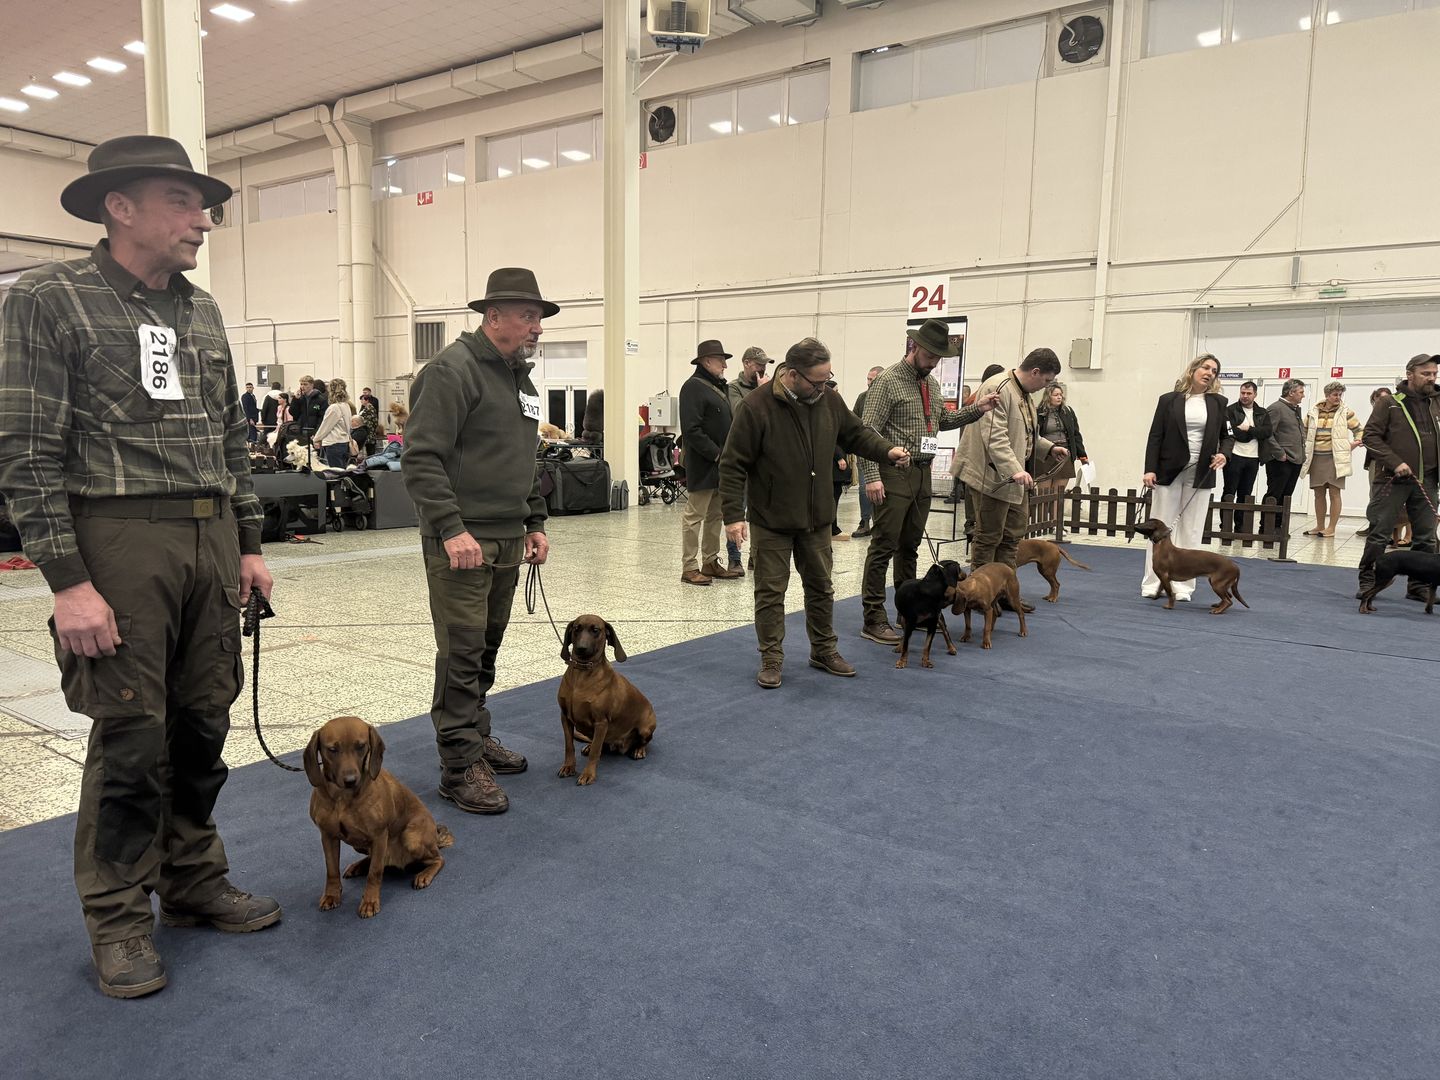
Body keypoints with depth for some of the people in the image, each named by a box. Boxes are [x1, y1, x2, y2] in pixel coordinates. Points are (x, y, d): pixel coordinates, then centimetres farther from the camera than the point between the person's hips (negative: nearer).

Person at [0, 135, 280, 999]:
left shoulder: (203, 311, 14)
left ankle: (195, 882, 28)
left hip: (212, 541, 6)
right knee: (131, 740, 0)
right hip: (121, 542, -5)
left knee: (203, 728, 12)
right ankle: (120, 919, 18)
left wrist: (250, 545, 12)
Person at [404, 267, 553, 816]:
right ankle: (460, 767, 3)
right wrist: (452, 528, -24)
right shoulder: (454, 369, -12)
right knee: (462, 652, -5)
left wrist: (535, 523, 17)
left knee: (486, 648, 16)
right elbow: (422, 458, -18)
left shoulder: (520, 378, 17)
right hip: (461, 540, -8)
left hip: (507, 542, 8)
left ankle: (477, 737, 29)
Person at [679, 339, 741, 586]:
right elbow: (692, 431, -20)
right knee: (695, 515, -4)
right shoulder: (693, 387, -12)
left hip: (720, 465, 9)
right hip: (702, 466, -9)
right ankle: (689, 568, 1)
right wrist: (717, 455, -18)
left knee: (715, 515, 14)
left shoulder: (719, 387, 18)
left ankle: (710, 562, 23)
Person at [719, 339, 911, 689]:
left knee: (821, 587, 16)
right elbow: (732, 465, -16)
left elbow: (856, 433, 13)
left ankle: (824, 650, 31)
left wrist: (887, 451, -5)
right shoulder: (757, 407, -18)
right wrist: (733, 514, -20)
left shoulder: (828, 400, -2)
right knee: (770, 591, 4)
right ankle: (772, 659, 17)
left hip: (817, 518, 5)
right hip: (771, 520, -5)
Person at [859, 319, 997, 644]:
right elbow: (869, 432, -13)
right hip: (895, 474, -8)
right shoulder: (888, 382, -9)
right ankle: (874, 620, -1)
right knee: (884, 547, -6)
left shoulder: (932, 384, 15)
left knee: (910, 547, 14)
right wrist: (872, 477, -21)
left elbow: (942, 421, 27)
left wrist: (976, 410, 11)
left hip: (922, 474, 8)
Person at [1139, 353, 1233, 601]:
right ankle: (1152, 584, 6)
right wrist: (1150, 469, -9)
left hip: (1201, 474, 2)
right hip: (1169, 471, -2)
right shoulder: (1169, 400, 2)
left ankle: (1182, 585, 7)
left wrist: (1223, 453, -8)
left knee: (1191, 531, 3)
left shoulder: (1218, 402, 8)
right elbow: (1155, 437, -1)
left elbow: (1227, 435, 14)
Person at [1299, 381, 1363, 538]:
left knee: (1334, 493, -4)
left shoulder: (1346, 412, 1)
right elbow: (1304, 431, 20)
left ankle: (1331, 528, 0)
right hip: (1316, 457, 3)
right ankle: (1320, 526, 17)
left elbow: (1360, 430, 8)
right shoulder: (1314, 412, 8)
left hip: (1335, 458, -3)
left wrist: (1354, 444, -3)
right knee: (1319, 493, 8)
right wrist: (1304, 448, 11)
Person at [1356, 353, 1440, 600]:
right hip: (1393, 481, -5)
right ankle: (1367, 582, 7)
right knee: (1379, 534, -2)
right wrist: (1395, 462, -15)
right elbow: (1370, 436, -7)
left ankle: (1419, 586, 18)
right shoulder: (1388, 404, -2)